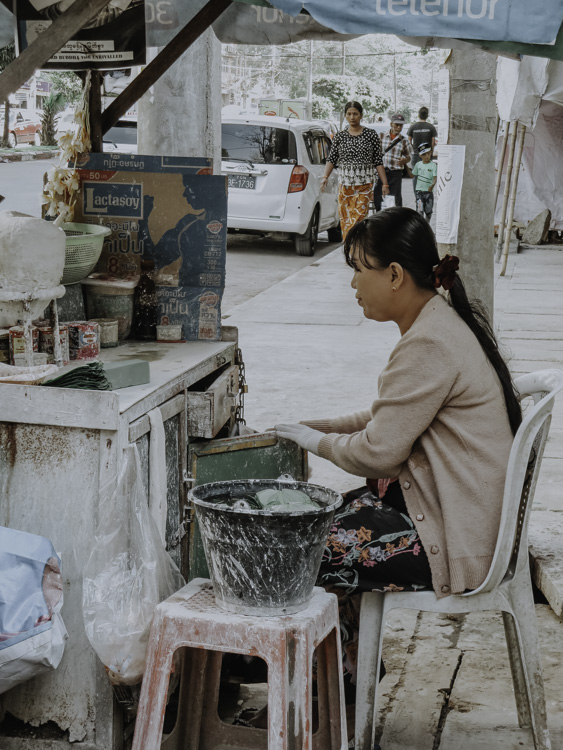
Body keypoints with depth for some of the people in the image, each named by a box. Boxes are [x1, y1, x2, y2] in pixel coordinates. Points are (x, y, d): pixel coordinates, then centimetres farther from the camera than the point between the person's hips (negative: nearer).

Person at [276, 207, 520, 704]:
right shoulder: (446, 322, 9)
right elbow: (395, 419, 17)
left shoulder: (429, 345, -23)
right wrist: (319, 426, 11)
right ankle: (347, 676, 26)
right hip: (467, 517, 10)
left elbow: (378, 452, -20)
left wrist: (318, 441, -2)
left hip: (453, 543, -10)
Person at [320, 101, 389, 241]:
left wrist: (385, 183, 0)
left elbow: (378, 161, 3)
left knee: (359, 216, -11)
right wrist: (325, 177, -15)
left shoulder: (370, 134, 3)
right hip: (345, 183, 2)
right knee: (345, 216, 3)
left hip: (364, 183, -2)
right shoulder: (340, 136, 7)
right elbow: (331, 159, 2)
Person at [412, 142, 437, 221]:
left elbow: (435, 177, -14)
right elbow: (413, 175, 14)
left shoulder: (433, 165, -6)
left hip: (429, 191, 0)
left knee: (428, 210, 11)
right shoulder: (418, 164, 3)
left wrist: (432, 185, -34)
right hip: (419, 191, 0)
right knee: (420, 210, -11)